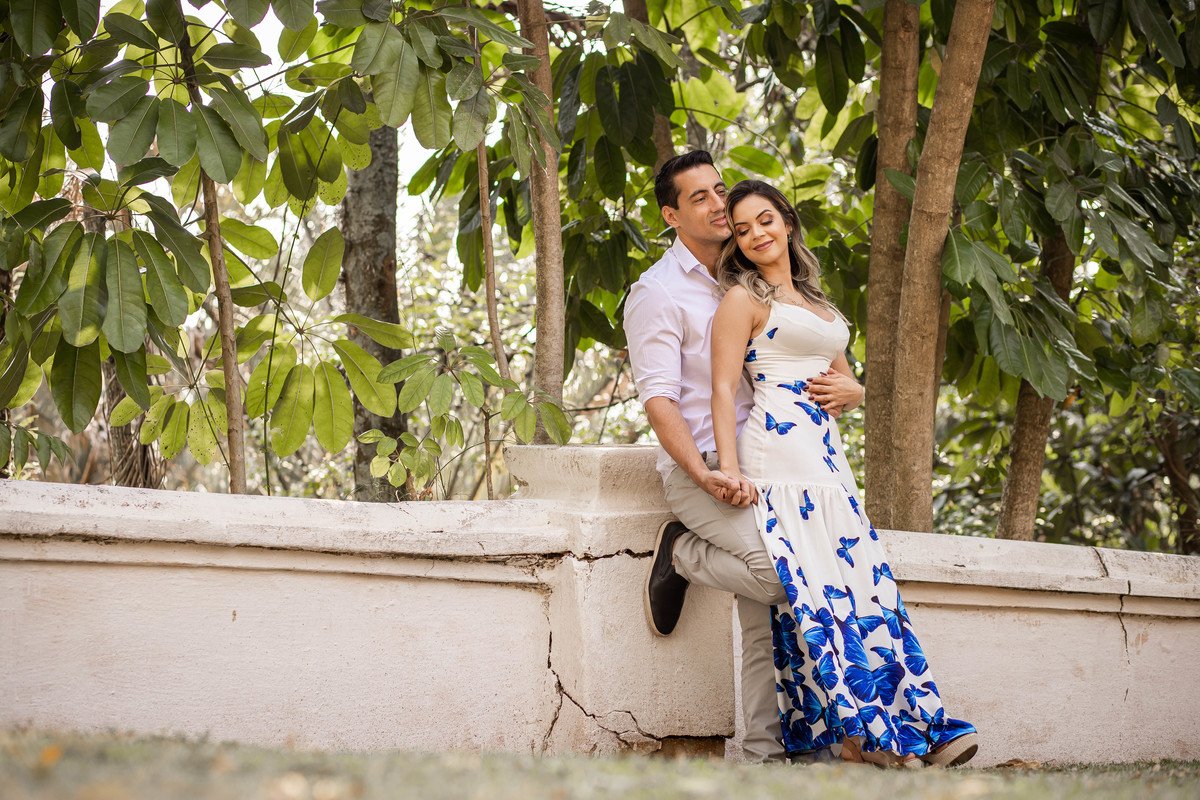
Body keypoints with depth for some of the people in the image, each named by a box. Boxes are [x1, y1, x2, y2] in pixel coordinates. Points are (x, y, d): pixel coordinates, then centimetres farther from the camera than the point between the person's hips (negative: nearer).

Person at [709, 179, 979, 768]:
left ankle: (918, 728, -5)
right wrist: (729, 467, -18)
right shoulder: (743, 299, 4)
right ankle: (865, 732, -17)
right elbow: (723, 389, -6)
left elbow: (847, 386, 30)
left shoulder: (816, 303, 26)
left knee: (862, 582, -1)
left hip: (827, 455, 7)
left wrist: (848, 392, 5)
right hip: (779, 453, -7)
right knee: (813, 587, -14)